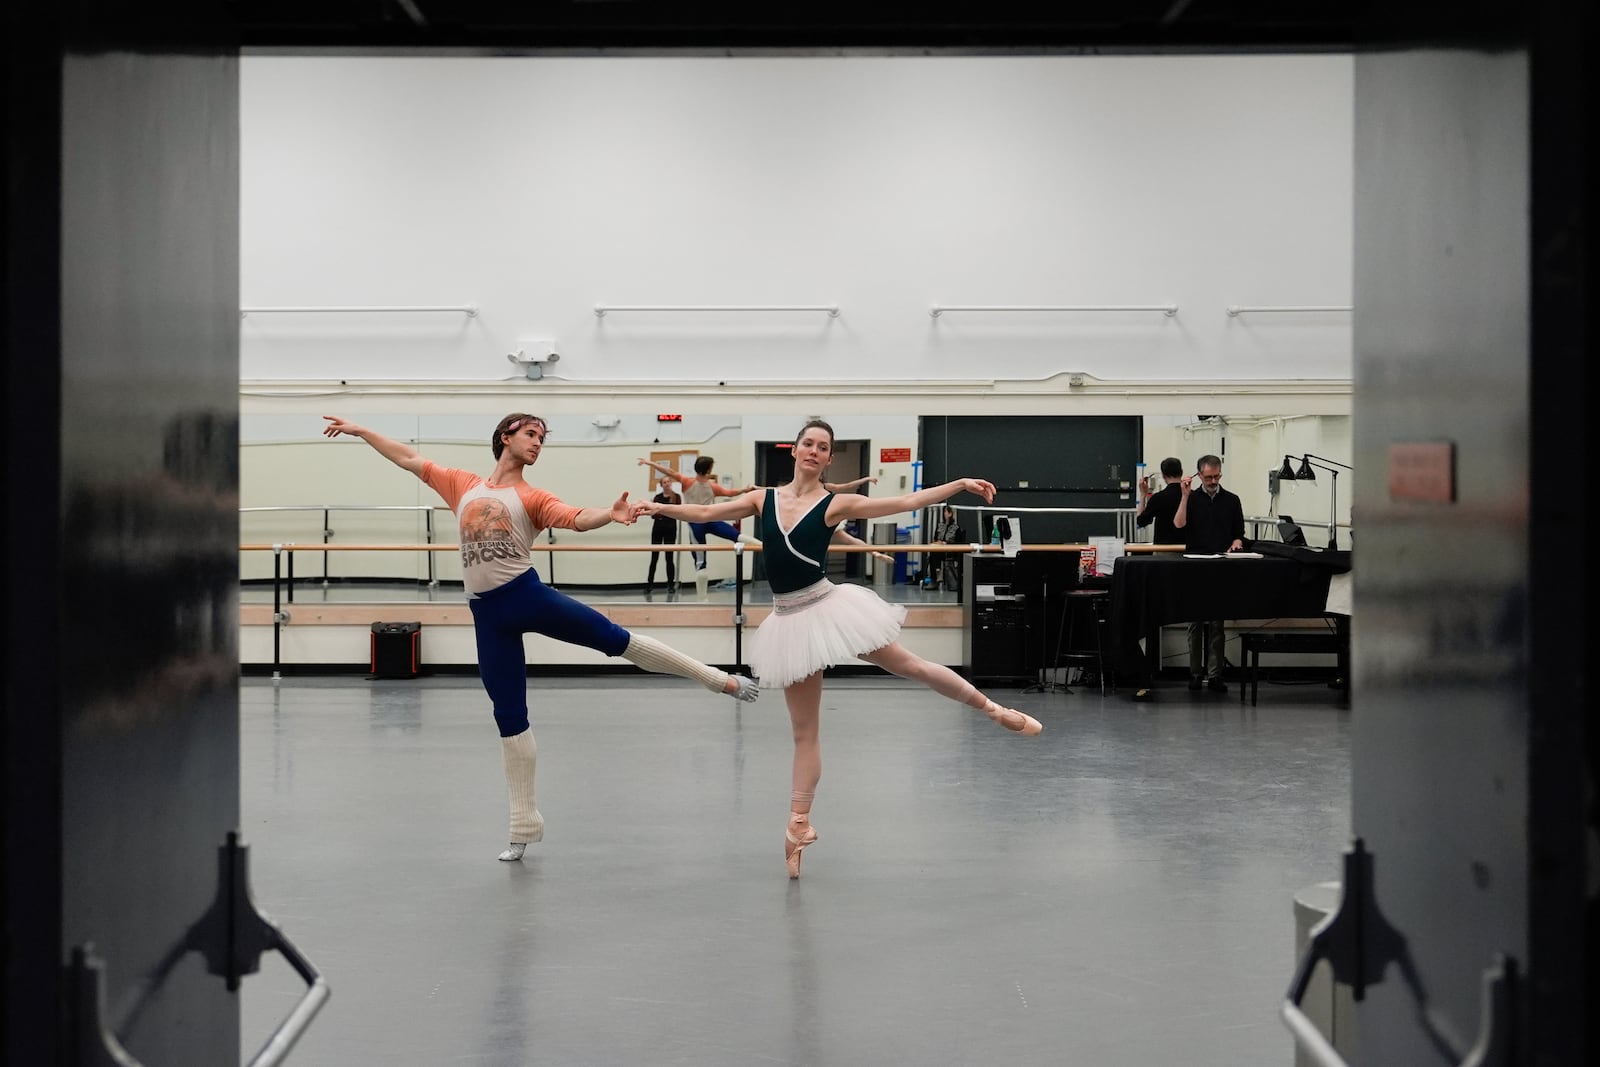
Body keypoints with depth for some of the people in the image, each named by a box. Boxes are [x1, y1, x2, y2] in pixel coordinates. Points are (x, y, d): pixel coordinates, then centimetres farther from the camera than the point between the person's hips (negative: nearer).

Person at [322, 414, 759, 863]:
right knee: (509, 716, 7)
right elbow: (408, 458, 21)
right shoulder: (463, 485, 14)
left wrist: (611, 514, -32)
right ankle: (524, 826, 14)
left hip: (528, 594, -2)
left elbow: (578, 519, -11)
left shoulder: (533, 498, 6)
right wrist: (359, 430, 21)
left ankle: (718, 678, 11)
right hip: (487, 612, 2)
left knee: (615, 638, -6)